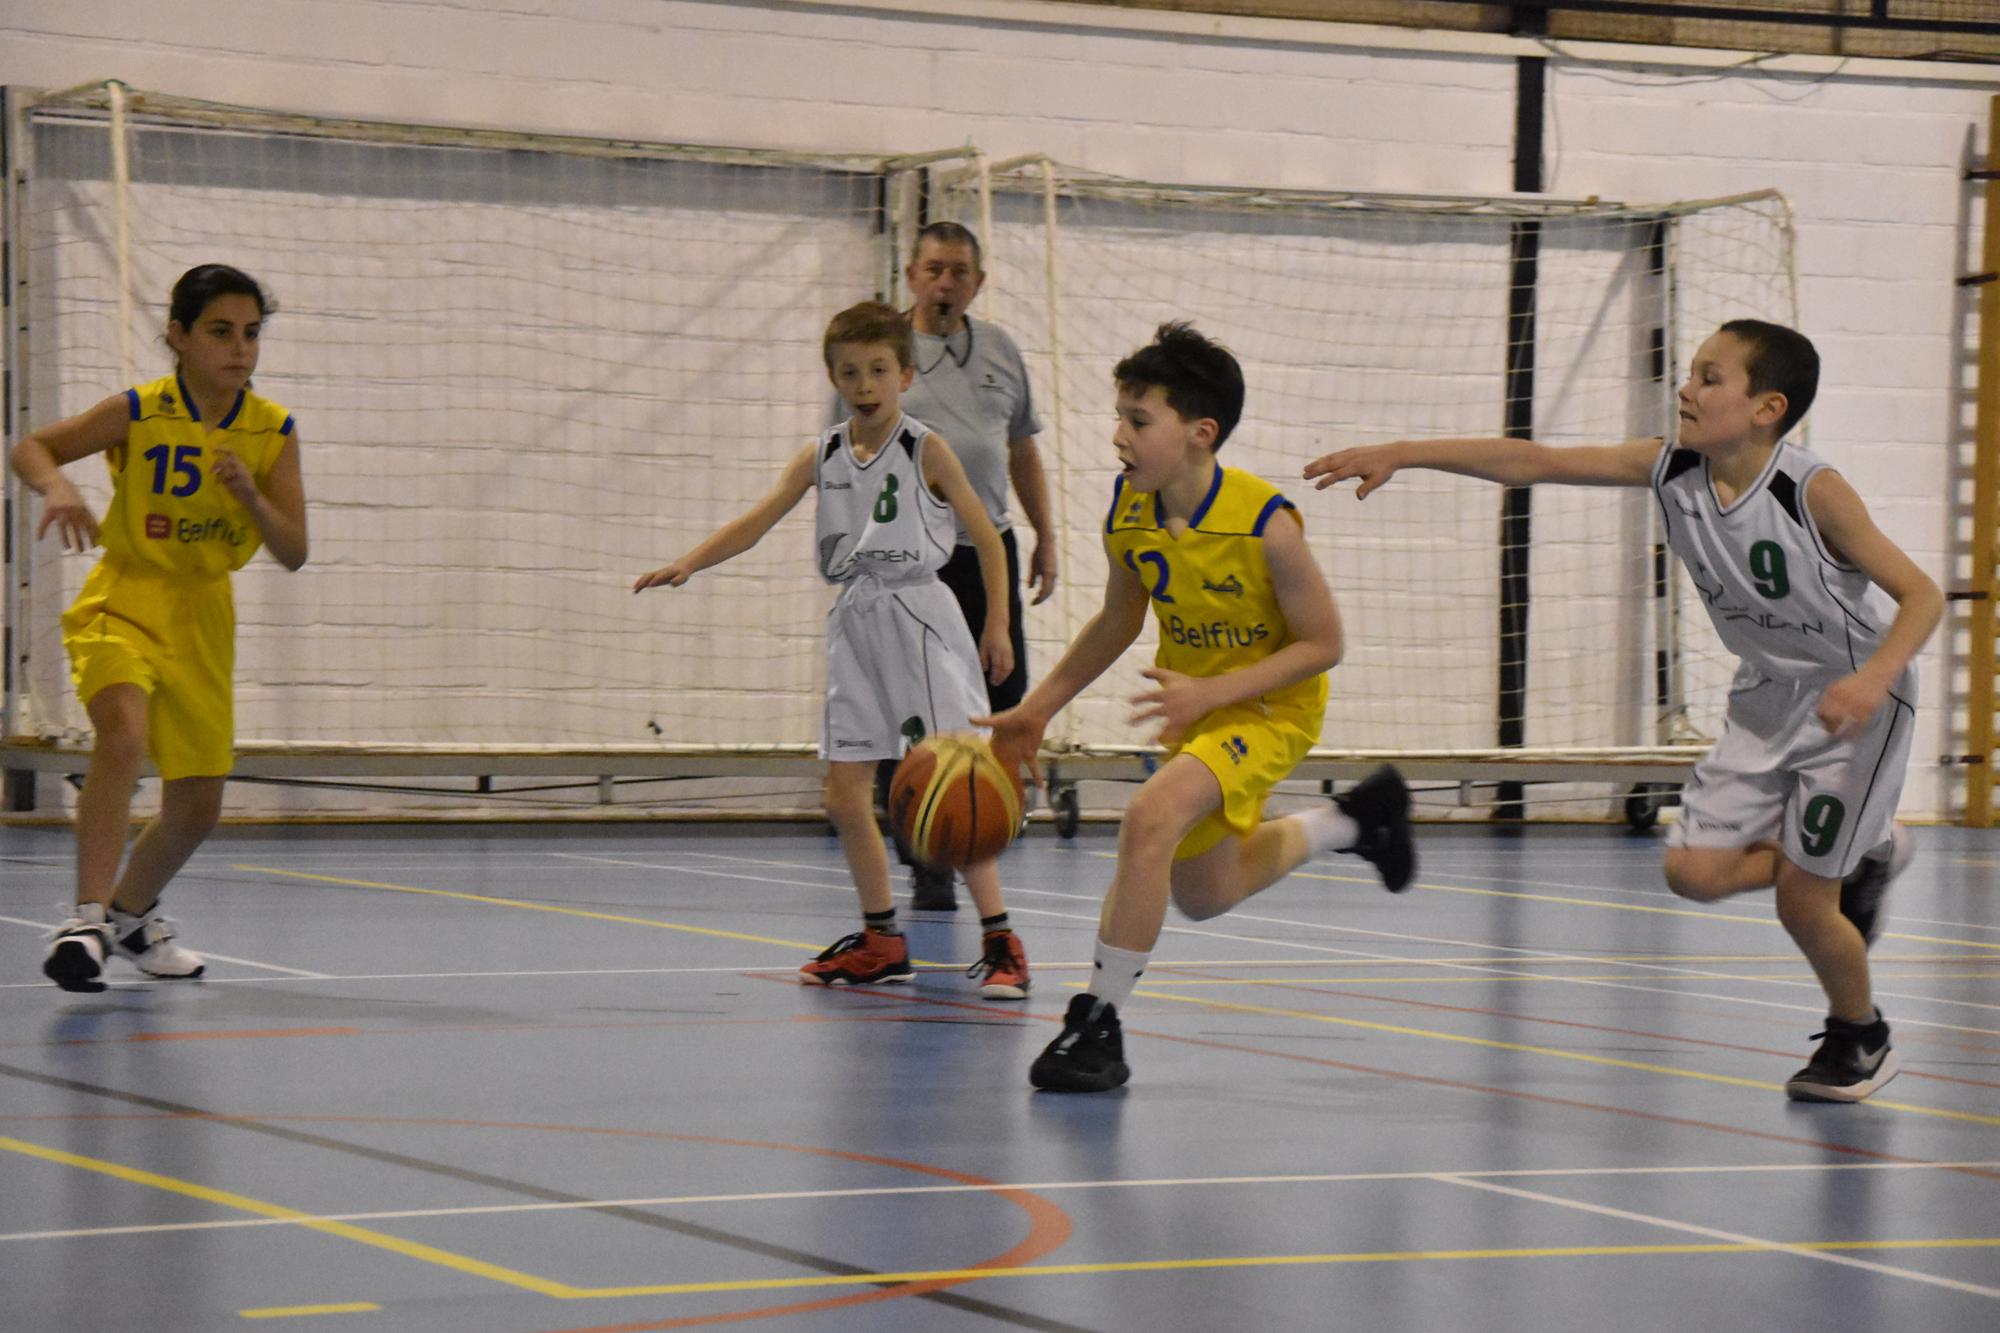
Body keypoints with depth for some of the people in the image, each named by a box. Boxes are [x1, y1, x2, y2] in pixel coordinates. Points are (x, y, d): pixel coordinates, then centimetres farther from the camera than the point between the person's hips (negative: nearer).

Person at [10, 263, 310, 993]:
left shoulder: (273, 431, -6)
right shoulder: (138, 413, -14)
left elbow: (293, 553, -6)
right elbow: (29, 449, -5)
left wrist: (249, 495, -25)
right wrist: (57, 486, -26)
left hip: (203, 618, 5)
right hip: (122, 601, -4)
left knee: (197, 805, 11)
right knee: (124, 731, -34)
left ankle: (132, 913, 40)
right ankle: (87, 919, -36)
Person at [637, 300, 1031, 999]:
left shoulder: (926, 449, -4)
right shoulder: (821, 457, 6)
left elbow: (987, 537, 0)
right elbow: (756, 521, -2)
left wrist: (996, 627, -2)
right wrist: (686, 564, -17)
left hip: (918, 615, -5)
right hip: (855, 625, 5)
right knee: (845, 797, 5)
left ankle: (1000, 941, -8)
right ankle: (882, 940, 20)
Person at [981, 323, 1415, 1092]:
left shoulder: (1264, 523, -30)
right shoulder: (1127, 513, -13)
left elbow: (1323, 644, -21)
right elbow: (1118, 621, 6)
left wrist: (1211, 692, -29)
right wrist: (1038, 708, 2)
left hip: (1270, 706, -7)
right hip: (1194, 704, 7)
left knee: (1151, 816, -31)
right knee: (1203, 896, 22)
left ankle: (1100, 1024, -20)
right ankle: (1356, 821, 46)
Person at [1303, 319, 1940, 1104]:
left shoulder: (1812, 493, -25)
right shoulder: (1671, 471, -10)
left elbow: (1921, 594, -24)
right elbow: (1535, 464, -9)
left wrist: (1873, 678, -42)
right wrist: (1403, 454, -13)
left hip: (1854, 701, -6)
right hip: (1768, 696, 6)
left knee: (1801, 900, -5)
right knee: (1694, 870, -3)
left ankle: (1861, 1040, 25)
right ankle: (1862, 861, 22)